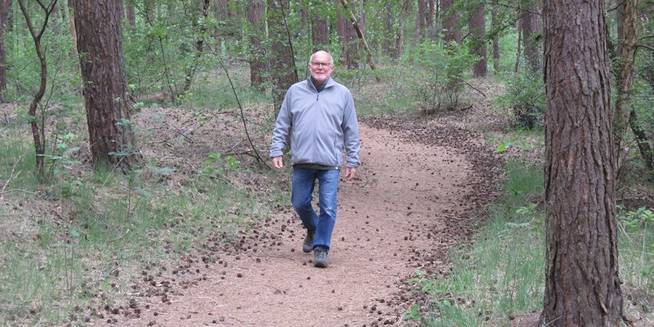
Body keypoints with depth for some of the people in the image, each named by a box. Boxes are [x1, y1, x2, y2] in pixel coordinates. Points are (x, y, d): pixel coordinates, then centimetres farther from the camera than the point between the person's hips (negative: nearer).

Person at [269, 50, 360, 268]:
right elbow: (282, 125, 11)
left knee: (328, 208, -6)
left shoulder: (342, 94, 6)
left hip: (330, 163, -2)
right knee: (300, 203, 9)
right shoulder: (295, 92, 8)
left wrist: (353, 161, 4)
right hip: (302, 161, 2)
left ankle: (321, 247, 6)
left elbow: (351, 131, 7)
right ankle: (312, 229, 38)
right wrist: (276, 151, 2)